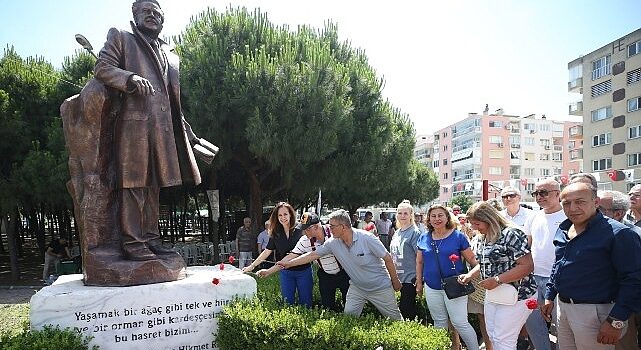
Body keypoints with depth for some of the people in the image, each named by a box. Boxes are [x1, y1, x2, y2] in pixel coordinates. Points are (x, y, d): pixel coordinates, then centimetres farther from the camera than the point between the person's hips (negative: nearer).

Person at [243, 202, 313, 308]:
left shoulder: (300, 231, -9)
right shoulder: (275, 234, 3)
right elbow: (267, 251, 7)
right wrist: (252, 266, 4)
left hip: (303, 271, -3)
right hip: (285, 272, 3)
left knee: (305, 303, 6)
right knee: (288, 303, 8)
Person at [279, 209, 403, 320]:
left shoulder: (366, 238, -25)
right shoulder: (333, 243, -11)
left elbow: (387, 258, -16)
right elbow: (312, 255, -5)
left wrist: (395, 281, -7)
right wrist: (289, 264, -6)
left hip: (380, 287, -4)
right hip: (357, 287, 4)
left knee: (395, 318, 9)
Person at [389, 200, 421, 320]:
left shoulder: (414, 232, -10)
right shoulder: (397, 233, 13)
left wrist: (418, 278, -17)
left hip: (409, 278, -7)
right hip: (397, 277, 7)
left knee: (407, 311, -1)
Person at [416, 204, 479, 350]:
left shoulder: (458, 236, -5)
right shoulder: (423, 238, 5)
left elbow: (472, 259, -2)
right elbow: (419, 262, 14)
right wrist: (419, 282, 13)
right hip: (432, 288, 4)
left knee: (460, 323, -4)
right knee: (439, 323, 15)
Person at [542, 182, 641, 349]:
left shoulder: (618, 233, -16)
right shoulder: (563, 230, 7)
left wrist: (616, 321, -20)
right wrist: (549, 297, 16)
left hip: (595, 312, -7)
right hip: (562, 307, 7)